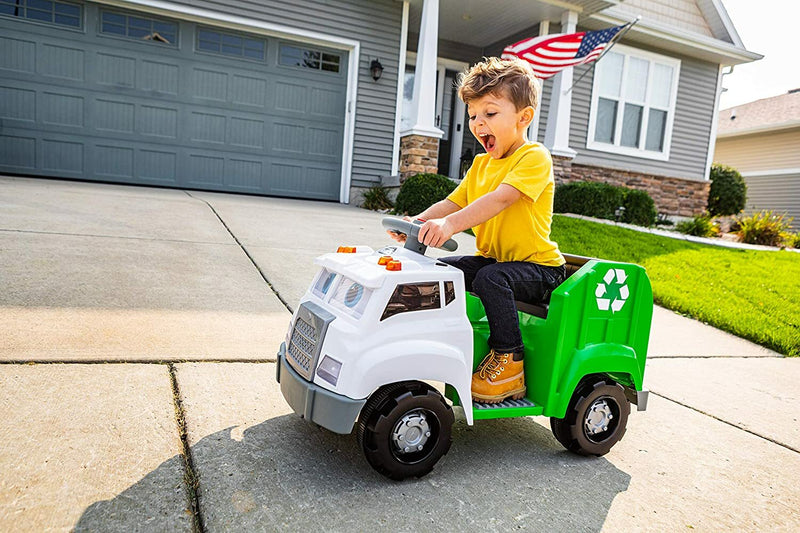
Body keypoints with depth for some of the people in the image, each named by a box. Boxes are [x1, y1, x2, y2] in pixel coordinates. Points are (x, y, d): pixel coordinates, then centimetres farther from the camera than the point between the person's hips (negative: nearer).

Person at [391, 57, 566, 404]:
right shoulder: (481, 164, 14)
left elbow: (500, 198, -30)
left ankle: (509, 361, -17)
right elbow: (453, 202, 8)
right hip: (490, 257, 8)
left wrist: (450, 224, -42)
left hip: (537, 265, -7)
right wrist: (418, 221, -11)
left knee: (491, 278, -34)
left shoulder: (534, 157, -13)